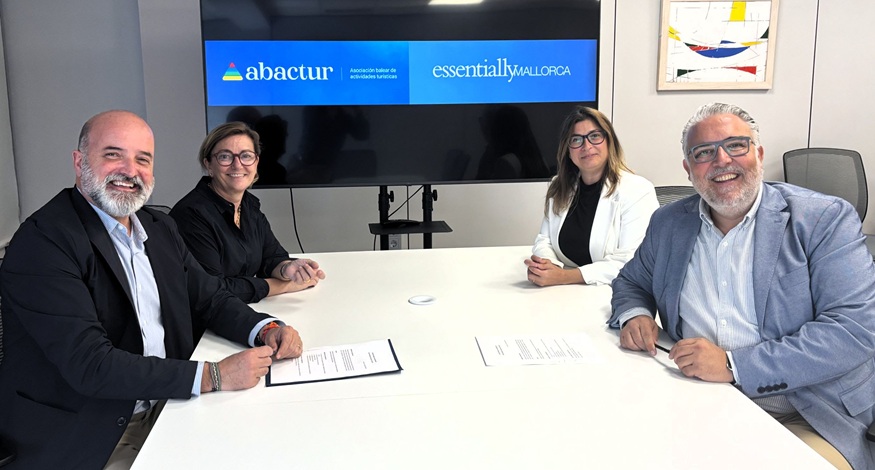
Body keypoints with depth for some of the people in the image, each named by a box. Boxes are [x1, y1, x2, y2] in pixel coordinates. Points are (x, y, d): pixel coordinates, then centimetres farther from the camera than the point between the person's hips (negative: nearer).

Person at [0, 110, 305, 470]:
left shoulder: (160, 228, 7)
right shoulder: (43, 241, -17)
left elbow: (210, 298, 12)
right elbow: (90, 365, -24)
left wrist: (266, 330, -9)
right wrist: (212, 376, -27)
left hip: (166, 408, 7)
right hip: (83, 439, -7)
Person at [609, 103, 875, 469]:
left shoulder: (825, 219, -6)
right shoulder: (668, 222, 7)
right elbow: (631, 282, 21)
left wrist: (734, 364, -22)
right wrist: (634, 315, -4)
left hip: (804, 419, -3)